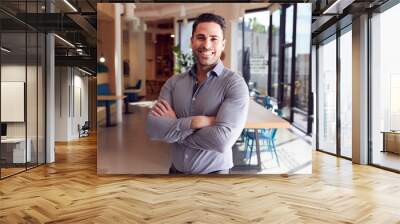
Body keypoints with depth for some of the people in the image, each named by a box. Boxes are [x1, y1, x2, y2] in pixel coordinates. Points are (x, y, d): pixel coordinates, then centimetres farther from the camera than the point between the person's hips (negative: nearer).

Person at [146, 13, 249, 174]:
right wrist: (195, 121, -25)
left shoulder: (235, 84, -15)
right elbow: (153, 128, -13)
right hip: (176, 170, 4)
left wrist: (172, 127, -15)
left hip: (213, 172, -4)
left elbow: (222, 140, -26)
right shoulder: (174, 82, -2)